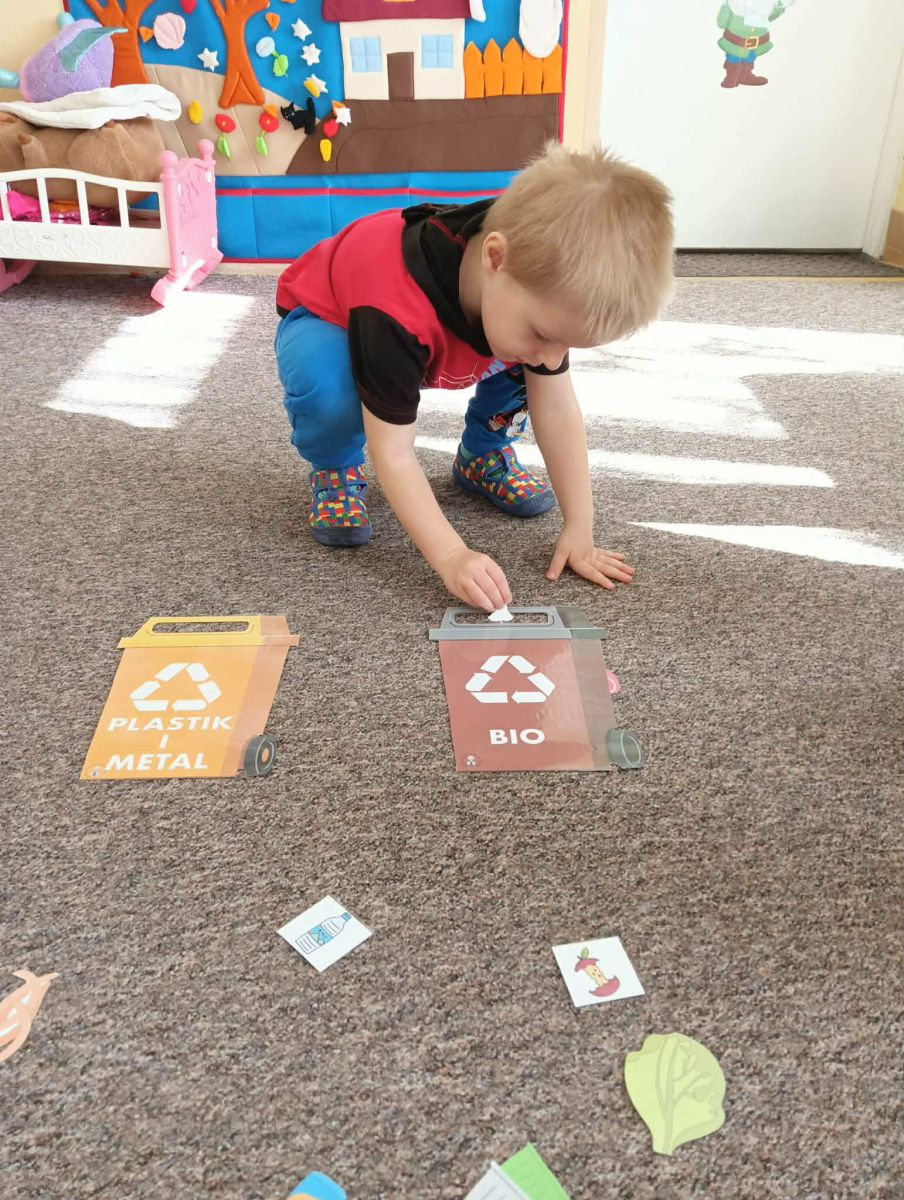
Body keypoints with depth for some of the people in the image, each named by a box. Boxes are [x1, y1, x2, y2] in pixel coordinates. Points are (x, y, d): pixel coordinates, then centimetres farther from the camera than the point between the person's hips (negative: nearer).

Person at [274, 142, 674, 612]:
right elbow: (394, 455, -39)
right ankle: (335, 470, -6)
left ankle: (483, 455, 9)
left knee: (519, 361, -18)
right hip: (326, 320, -5)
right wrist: (452, 557, -46)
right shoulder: (398, 313, -46)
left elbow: (557, 409, -20)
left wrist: (579, 531, -21)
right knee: (326, 385, -39)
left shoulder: (542, 280, -27)